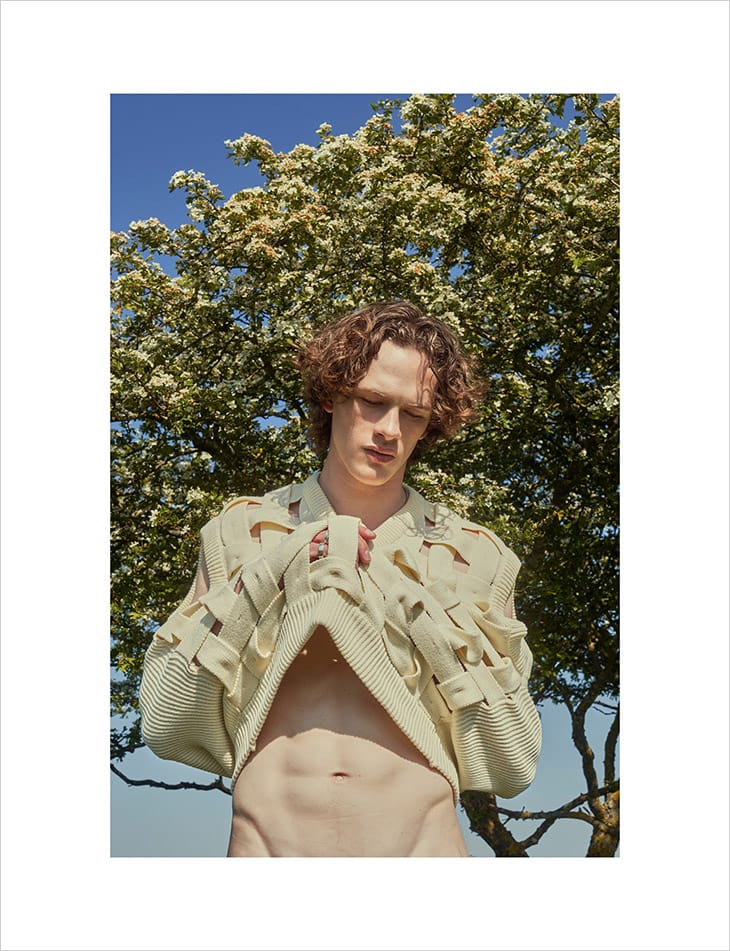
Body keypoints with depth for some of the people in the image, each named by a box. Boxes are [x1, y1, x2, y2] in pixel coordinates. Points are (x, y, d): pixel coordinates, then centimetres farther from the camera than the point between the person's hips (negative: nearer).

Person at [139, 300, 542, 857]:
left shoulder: (470, 556, 6)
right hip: (267, 843, 0)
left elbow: (514, 767, 2)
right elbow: (164, 725, -1)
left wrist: (424, 610, -7)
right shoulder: (243, 532, 6)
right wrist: (275, 571, -8)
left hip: (421, 841, 0)